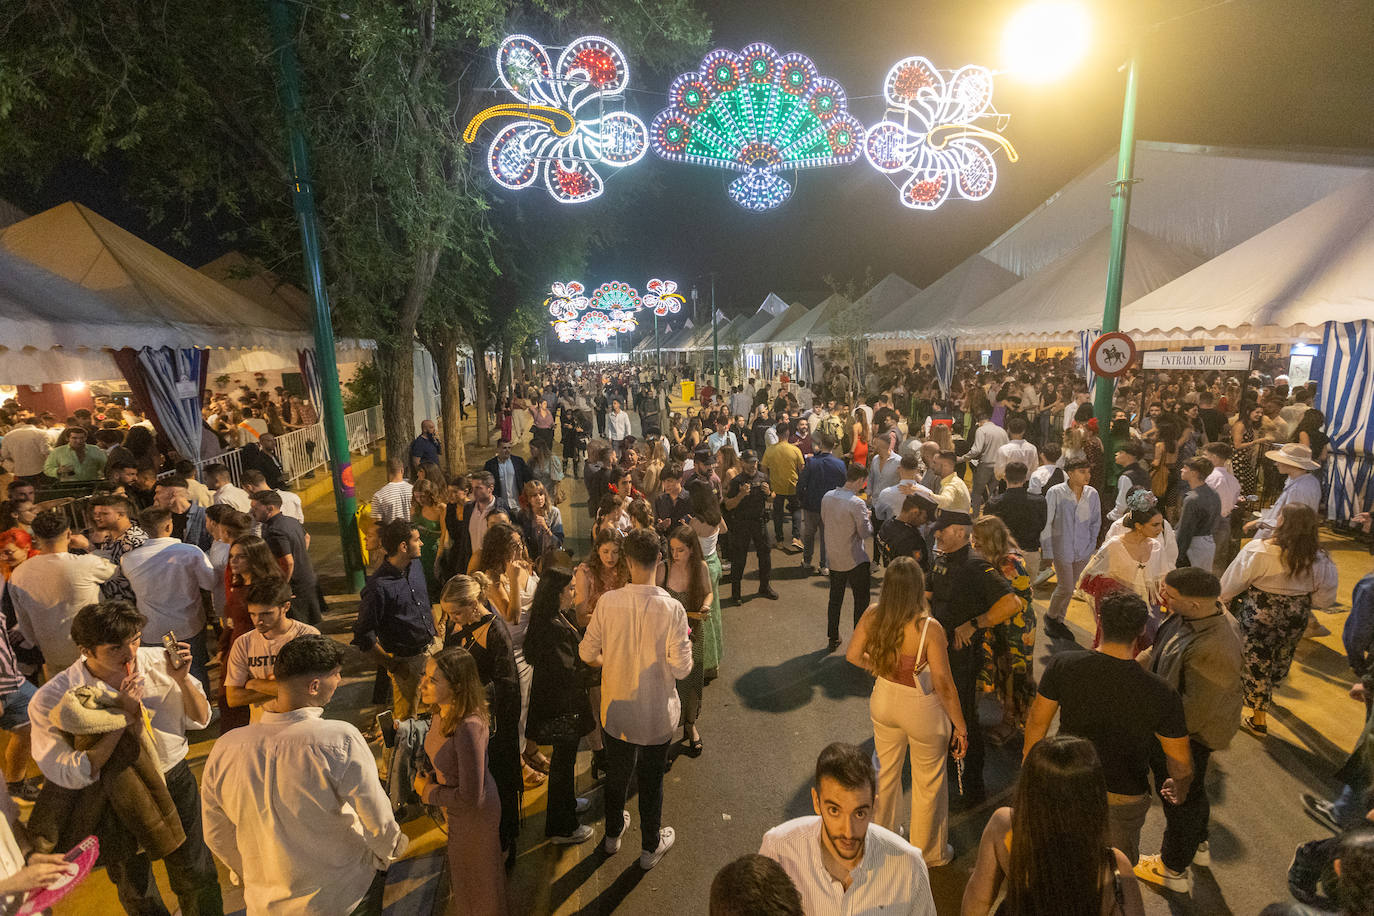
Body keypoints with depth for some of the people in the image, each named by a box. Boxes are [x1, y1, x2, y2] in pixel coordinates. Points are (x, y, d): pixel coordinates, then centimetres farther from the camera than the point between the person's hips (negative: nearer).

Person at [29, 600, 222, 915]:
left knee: (196, 876, 21)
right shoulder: (52, 699, -21)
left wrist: (182, 679, -24)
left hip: (175, 783, 2)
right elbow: (72, 775, -24)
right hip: (115, 804, -1)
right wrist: (123, 714, -31)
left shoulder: (158, 661, -16)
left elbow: (200, 720, -7)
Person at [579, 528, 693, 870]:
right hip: (656, 714, -2)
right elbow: (681, 668, -20)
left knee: (616, 774, 26)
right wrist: (687, 648, 1)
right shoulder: (672, 608, -24)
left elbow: (587, 653, -8)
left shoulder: (608, 602, -18)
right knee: (651, 781, 20)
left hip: (616, 709, 2)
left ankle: (613, 834, 50)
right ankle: (651, 846, 41)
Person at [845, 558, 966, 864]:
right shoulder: (929, 628, -30)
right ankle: (929, 852, 45)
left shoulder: (872, 616, -17)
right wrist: (961, 727, -9)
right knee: (928, 783, 22)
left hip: (884, 700, 4)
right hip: (922, 711, -4)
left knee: (885, 772, 27)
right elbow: (944, 685, -23)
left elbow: (853, 656, -3)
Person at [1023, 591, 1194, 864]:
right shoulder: (1160, 693, -24)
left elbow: (1038, 720, -9)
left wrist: (1029, 758, 10)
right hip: (1124, 797, -1)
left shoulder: (1063, 665, -22)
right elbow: (1180, 760, -9)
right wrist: (1180, 790, 14)